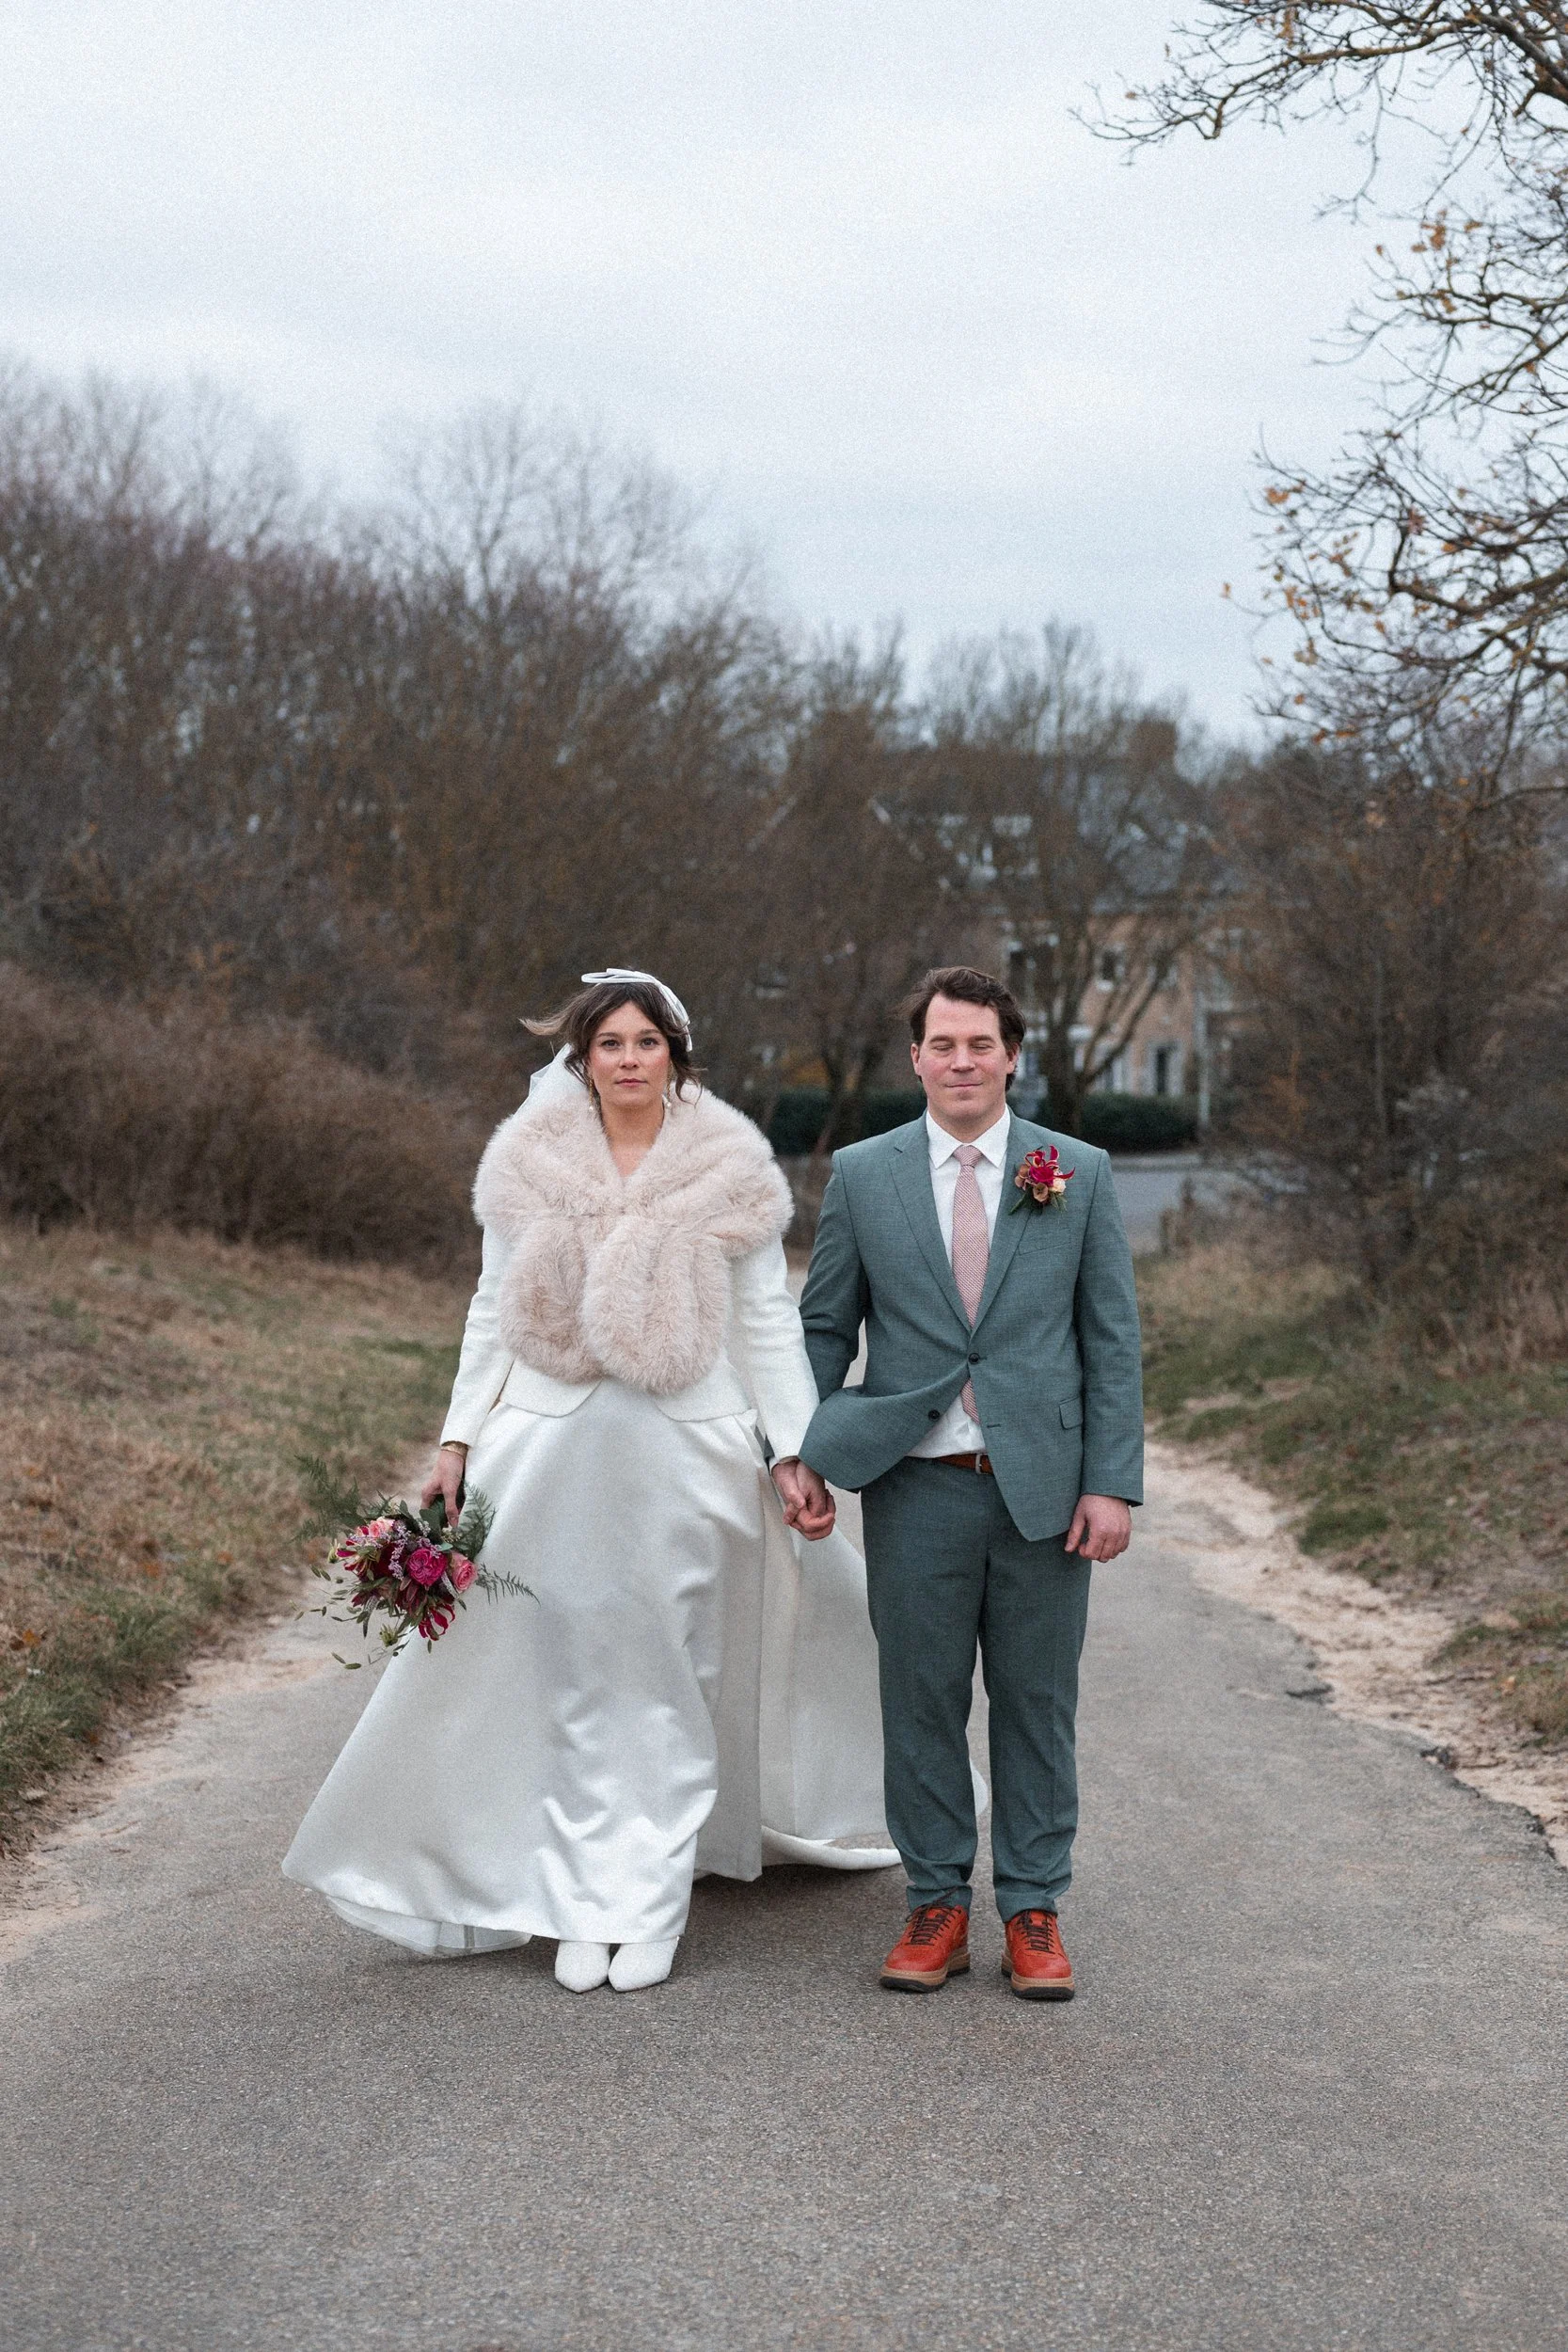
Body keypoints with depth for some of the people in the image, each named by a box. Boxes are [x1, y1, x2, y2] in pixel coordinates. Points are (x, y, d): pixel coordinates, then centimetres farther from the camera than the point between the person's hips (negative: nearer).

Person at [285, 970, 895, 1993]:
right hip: (553, 1444, 1)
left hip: (688, 1448, -1)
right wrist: (459, 1440, 6)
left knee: (669, 1680, 3)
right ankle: (584, 1906, 11)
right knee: (572, 1676, 4)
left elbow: (770, 1321, 2)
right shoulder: (530, 1164, 5)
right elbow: (495, 1312, 11)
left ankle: (647, 1911, 11)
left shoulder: (730, 1170, 1)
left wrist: (797, 1456, -3)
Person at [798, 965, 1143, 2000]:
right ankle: (937, 1905, 19)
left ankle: (1034, 1911, 19)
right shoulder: (861, 1176, 4)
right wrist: (803, 1458, 0)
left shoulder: (1080, 1174, 3)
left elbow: (1113, 1339, 3)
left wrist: (1113, 1482, -4)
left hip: (1045, 1487, 0)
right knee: (922, 1702, 6)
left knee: (1037, 1704, 7)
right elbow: (823, 1330, 9)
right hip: (917, 1488, 0)